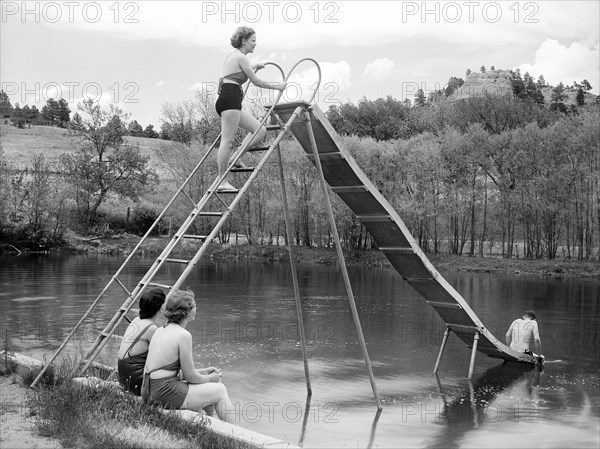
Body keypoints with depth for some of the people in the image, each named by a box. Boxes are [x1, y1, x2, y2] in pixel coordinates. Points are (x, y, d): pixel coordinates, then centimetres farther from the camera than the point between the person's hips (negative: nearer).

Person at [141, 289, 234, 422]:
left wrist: (202, 372, 19)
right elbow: (190, 376, -11)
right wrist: (210, 378, 8)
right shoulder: (183, 335, -16)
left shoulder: (160, 330, 10)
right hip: (165, 394, -9)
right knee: (220, 390, 9)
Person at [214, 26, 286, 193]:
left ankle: (235, 158, 4)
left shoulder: (233, 56, 23)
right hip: (230, 99, -10)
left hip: (229, 101, 10)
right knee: (227, 141, -12)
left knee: (260, 130, 8)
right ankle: (221, 182, -13)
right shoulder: (240, 57, -6)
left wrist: (253, 67, 49)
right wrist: (277, 86, 9)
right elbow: (257, 82, -4)